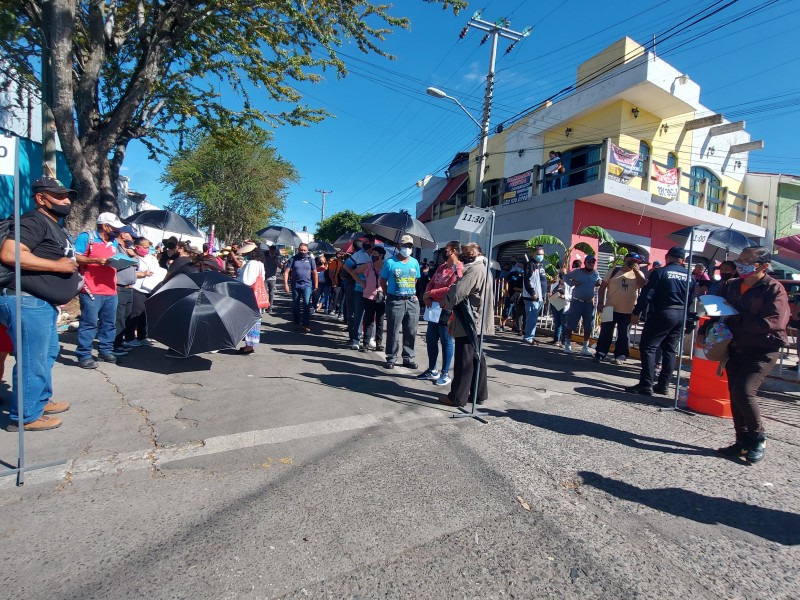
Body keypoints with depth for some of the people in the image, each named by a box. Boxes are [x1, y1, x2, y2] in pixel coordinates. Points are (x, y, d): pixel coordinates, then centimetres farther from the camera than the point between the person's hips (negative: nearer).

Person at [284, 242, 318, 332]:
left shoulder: (310, 259, 4)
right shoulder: (293, 259, 2)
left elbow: (314, 273, 4)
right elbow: (286, 272, -1)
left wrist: (315, 285, 0)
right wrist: (286, 284, -9)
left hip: (307, 285, -2)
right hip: (295, 285, 2)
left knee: (306, 304, -12)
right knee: (295, 305, 10)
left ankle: (306, 324, -8)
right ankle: (297, 323, 24)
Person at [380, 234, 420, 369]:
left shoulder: (415, 262, 9)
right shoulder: (390, 262, -3)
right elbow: (382, 281, 2)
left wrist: (412, 294, 11)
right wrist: (390, 294, 3)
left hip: (412, 301, 4)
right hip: (395, 301, -4)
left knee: (411, 332, 8)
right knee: (393, 331, 1)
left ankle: (408, 358, 19)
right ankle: (391, 358, 12)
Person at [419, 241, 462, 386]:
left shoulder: (459, 269, -13)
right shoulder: (441, 267, 16)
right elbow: (431, 283, 14)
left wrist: (430, 293, -15)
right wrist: (426, 296, -6)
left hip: (447, 310, -9)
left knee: (446, 341, 2)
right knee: (430, 339, 14)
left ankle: (445, 374, 13)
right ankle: (432, 370, 27)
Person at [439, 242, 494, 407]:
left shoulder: (474, 269, -17)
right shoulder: (483, 268, 18)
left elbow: (457, 292, -22)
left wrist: (445, 302, -3)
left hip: (470, 322, -10)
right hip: (478, 322, 10)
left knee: (464, 361, -3)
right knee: (477, 358, 15)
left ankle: (457, 397, 5)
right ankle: (480, 394, 23)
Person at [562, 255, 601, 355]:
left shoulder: (596, 274, 8)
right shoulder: (577, 272, -4)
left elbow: (598, 284, 22)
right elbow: (566, 277, 4)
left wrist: (599, 284, -1)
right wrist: (572, 283, -12)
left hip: (590, 303, 4)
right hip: (577, 302, -4)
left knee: (588, 327, 5)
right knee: (570, 324, -1)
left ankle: (585, 347, 16)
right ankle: (567, 344, 12)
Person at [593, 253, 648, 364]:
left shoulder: (638, 273, 6)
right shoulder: (614, 271, 3)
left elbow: (643, 284, -13)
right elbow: (602, 287, 2)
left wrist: (636, 270, -11)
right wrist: (600, 303, -5)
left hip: (627, 311, 1)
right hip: (610, 308, -1)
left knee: (623, 335, 7)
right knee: (605, 333, 4)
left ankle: (620, 356, 17)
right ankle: (600, 354, 11)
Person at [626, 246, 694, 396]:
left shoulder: (660, 272, -7)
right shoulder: (689, 276, 10)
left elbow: (646, 294, -13)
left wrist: (636, 313, -9)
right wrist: (688, 319, 20)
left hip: (662, 314, -6)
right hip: (682, 316, 7)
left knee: (648, 347, -4)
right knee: (669, 350, 13)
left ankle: (646, 385, -9)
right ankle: (663, 385, 17)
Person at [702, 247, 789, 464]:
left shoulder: (774, 289, -9)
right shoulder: (730, 286, 8)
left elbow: (772, 322, -21)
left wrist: (735, 320, -16)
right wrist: (704, 332, 2)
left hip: (762, 351, -6)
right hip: (735, 349, 6)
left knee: (745, 391, -17)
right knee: (735, 395, 9)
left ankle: (758, 439, 7)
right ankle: (743, 442, 22)